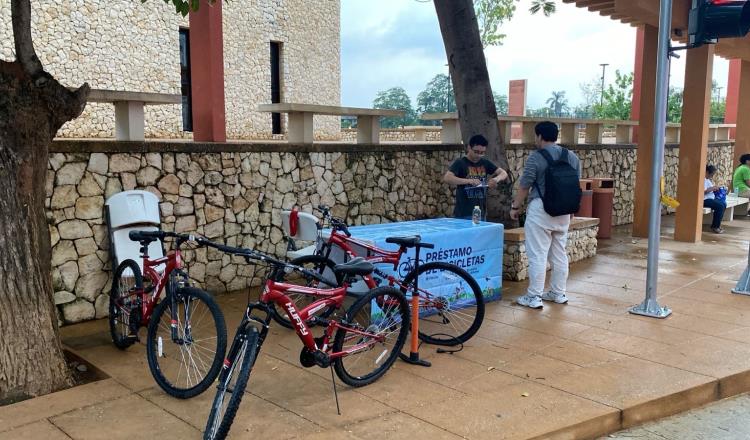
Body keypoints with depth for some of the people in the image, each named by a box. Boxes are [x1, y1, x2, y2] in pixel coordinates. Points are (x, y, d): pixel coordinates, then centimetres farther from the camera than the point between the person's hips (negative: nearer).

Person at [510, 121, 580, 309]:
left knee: (537, 255, -3)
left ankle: (534, 297, 1)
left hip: (540, 209, -6)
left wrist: (515, 207, 3)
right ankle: (558, 293, 22)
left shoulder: (536, 157, -10)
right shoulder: (572, 157, 8)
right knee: (560, 254, 14)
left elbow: (524, 186, -8)